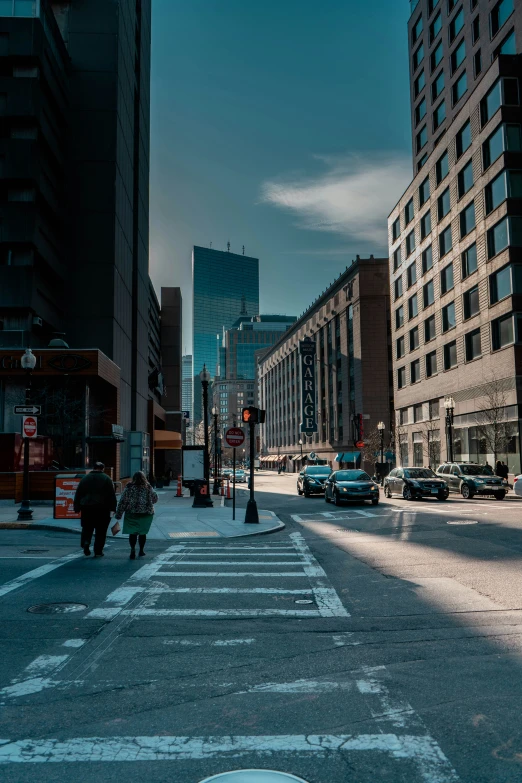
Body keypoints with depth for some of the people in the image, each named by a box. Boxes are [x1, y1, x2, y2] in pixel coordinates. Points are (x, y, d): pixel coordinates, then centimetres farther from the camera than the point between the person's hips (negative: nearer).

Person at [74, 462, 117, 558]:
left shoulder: (85, 478, 8)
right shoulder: (107, 479, 1)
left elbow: (78, 494, 8)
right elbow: (112, 495, -3)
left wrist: (77, 508, 12)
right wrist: (113, 508, 1)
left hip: (86, 508, 2)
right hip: (102, 509, -2)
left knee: (87, 528, 13)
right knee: (101, 531, 5)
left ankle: (86, 542, -13)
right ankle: (98, 551, 6)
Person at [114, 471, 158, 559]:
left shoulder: (129, 488, -4)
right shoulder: (148, 488, -1)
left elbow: (122, 502, -4)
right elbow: (155, 499, 11)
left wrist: (118, 514, 1)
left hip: (132, 514, -1)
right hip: (146, 514, 1)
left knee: (132, 533, 2)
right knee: (142, 533, 15)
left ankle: (133, 548, -19)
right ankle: (141, 550, 23)